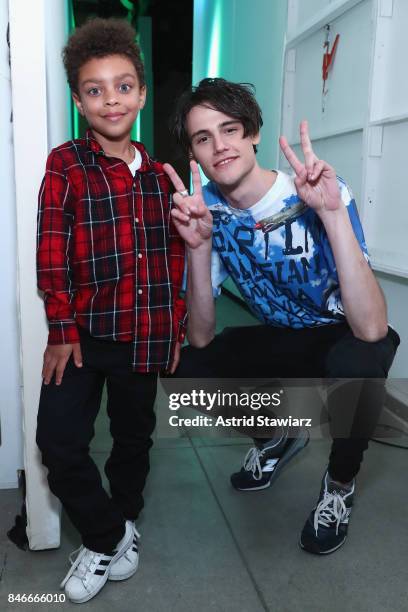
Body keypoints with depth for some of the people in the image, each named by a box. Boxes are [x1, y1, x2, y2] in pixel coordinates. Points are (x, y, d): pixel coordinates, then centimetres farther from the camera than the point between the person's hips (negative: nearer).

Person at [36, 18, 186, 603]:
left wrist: (175, 326, 8)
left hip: (145, 335, 3)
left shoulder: (158, 174, 7)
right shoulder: (64, 164, -4)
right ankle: (110, 535, 19)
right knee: (59, 441, -6)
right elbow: (51, 251, -9)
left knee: (134, 437, 16)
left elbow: (174, 255, 10)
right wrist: (61, 330, -13)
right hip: (83, 333, -3)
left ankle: (117, 525, 41)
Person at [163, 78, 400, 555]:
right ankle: (280, 434, 16)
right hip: (281, 339, 4)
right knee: (188, 372, -16)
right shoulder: (207, 209, -13)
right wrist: (198, 247, -33)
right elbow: (201, 338, -18)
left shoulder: (316, 196, -26)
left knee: (355, 363, -37)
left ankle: (340, 483, -3)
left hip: (347, 340, -4)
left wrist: (333, 212, -44)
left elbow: (371, 329, -36)